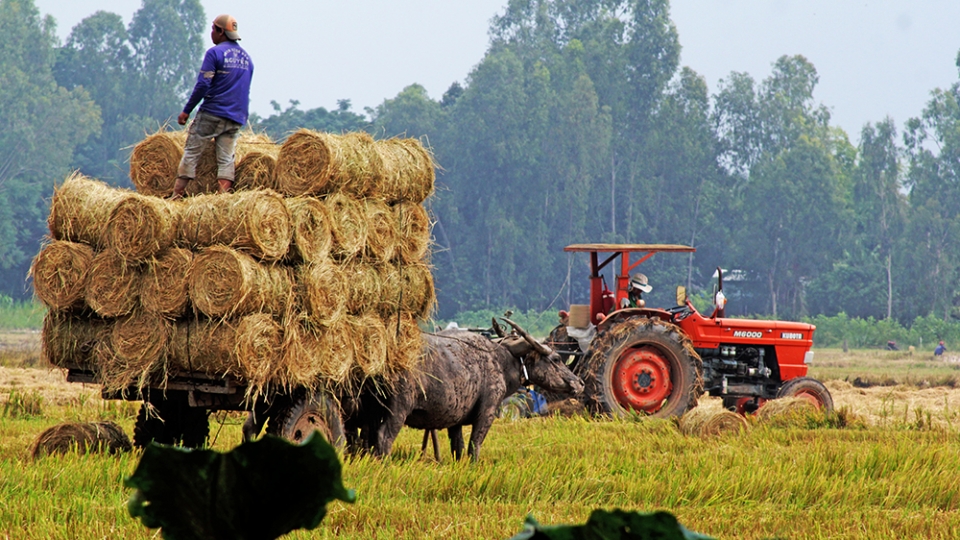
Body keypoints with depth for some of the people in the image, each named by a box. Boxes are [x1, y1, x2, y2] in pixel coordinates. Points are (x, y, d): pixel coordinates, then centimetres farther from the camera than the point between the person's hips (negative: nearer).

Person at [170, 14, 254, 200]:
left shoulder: (215, 53, -7)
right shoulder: (246, 58, 14)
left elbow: (203, 85, -13)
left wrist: (186, 110, -8)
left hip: (211, 113, -6)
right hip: (236, 119, 6)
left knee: (191, 152, 1)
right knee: (226, 159, 3)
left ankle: (176, 195, -2)